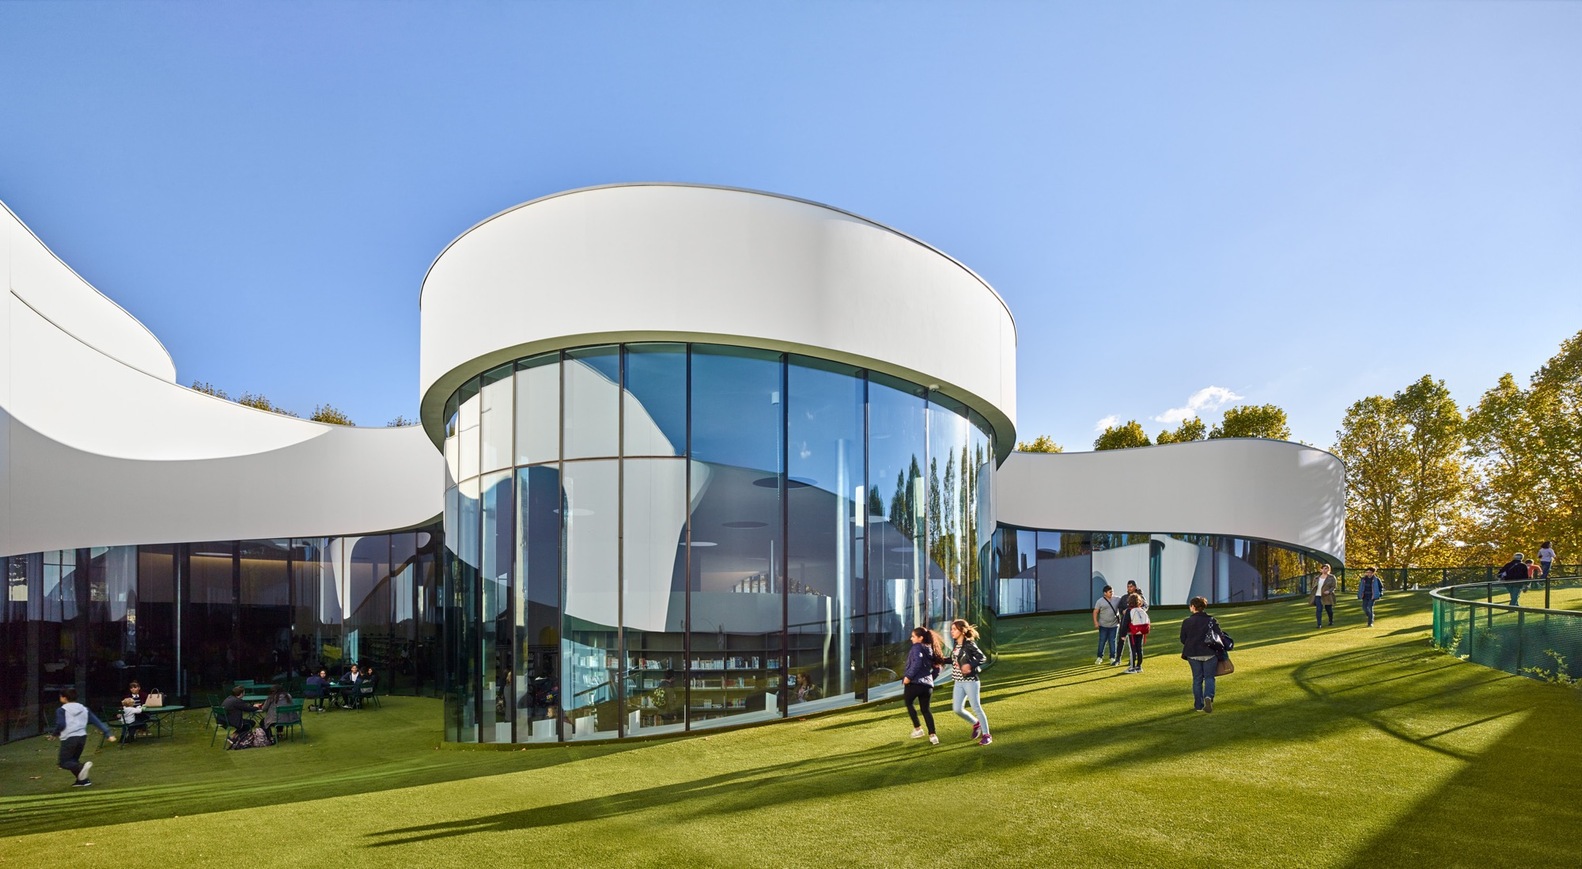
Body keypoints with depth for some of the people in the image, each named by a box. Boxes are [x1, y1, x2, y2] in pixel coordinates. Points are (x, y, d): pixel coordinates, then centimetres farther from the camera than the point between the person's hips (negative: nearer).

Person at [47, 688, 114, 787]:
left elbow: (61, 725, -14)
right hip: (82, 737, 6)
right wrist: (107, 734, 9)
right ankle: (83, 779, 9)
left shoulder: (61, 710, -2)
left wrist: (54, 734, 7)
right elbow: (97, 722, 10)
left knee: (63, 762, 2)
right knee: (73, 760, 22)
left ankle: (82, 767, -26)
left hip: (69, 739, -6)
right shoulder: (84, 709, 13)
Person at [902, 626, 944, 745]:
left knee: (909, 704, 17)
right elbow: (937, 668, 20)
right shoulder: (930, 650, 18)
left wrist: (908, 676, -18)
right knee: (926, 709, 14)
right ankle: (932, 735, 5)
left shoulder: (917, 647, -6)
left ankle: (918, 728, 10)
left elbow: (917, 663, -22)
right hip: (928, 685, 7)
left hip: (914, 683, -7)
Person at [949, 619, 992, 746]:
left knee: (976, 708, -1)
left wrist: (971, 665, -30)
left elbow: (983, 658, -16)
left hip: (970, 681, -7)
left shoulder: (969, 644, -14)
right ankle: (976, 723, 29)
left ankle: (986, 735, 12)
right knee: (957, 709, 5)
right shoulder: (956, 645, 8)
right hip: (958, 682, 7)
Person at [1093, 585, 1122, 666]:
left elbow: (1121, 608, 12)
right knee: (1102, 641, 4)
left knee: (1113, 641, 4)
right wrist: (1096, 622, -11)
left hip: (1114, 625, 1)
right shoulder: (1100, 601, -4)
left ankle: (1113, 658, 15)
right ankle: (1100, 657, 15)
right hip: (1103, 625, -1)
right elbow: (1095, 612, -2)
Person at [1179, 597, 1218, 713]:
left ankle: (1199, 705, 11)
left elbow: (1183, 640, -1)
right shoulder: (1211, 620, -4)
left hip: (1193, 654, 0)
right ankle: (1208, 697, -19)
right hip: (1210, 654, 0)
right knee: (1209, 677, 8)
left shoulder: (1186, 621, -5)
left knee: (1197, 679, 10)